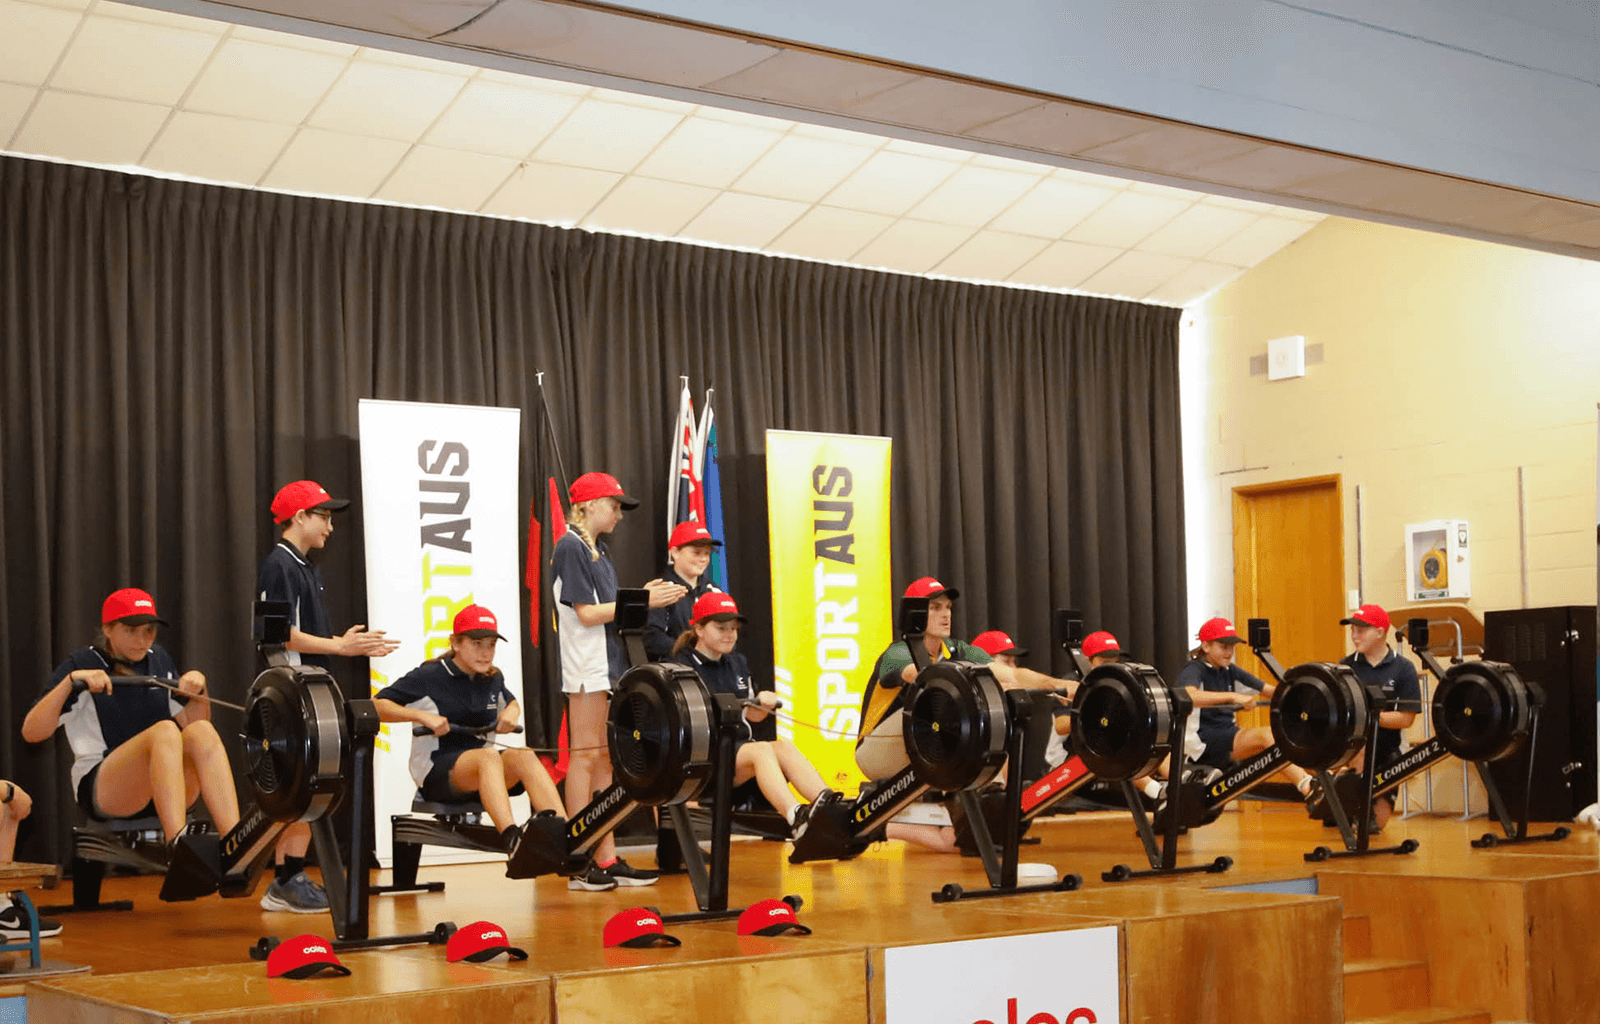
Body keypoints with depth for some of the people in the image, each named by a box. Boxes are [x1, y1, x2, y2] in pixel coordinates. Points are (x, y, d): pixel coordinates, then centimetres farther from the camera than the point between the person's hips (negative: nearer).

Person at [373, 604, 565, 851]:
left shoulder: (493, 679, 13)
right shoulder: (428, 677, -3)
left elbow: (511, 702, 34)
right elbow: (376, 706, -5)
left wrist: (512, 713, 9)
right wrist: (422, 715, -19)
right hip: (436, 772, -5)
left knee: (524, 756, -29)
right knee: (489, 756, -38)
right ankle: (512, 839, -61)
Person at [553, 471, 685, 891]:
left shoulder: (598, 551, 18)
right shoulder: (570, 547, -9)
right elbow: (587, 614, -15)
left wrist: (642, 597, 5)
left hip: (609, 667, 9)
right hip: (586, 669, -9)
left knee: (605, 761, 8)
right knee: (585, 757, -7)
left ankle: (607, 859, 10)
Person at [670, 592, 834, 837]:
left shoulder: (737, 663, 22)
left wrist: (764, 702, 3)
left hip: (742, 745, 6)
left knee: (784, 746, -26)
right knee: (761, 750, -33)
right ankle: (796, 819, -54)